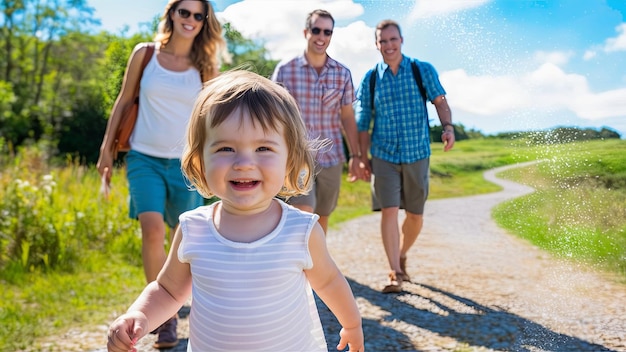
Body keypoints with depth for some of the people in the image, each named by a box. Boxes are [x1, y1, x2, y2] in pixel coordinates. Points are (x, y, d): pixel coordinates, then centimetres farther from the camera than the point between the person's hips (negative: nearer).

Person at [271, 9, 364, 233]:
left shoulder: (343, 74, 4)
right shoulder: (285, 70, -3)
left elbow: (347, 117, 9)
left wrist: (355, 156, 7)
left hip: (331, 158, 3)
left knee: (322, 217, 13)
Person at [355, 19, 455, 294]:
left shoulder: (423, 71, 3)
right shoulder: (370, 79, 4)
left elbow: (440, 101, -1)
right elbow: (363, 123, 7)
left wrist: (448, 126, -21)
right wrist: (363, 158, 5)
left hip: (417, 154, 1)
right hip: (384, 155, -1)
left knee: (415, 215, 8)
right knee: (389, 210, -10)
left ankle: (402, 257, 33)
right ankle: (395, 273, -4)